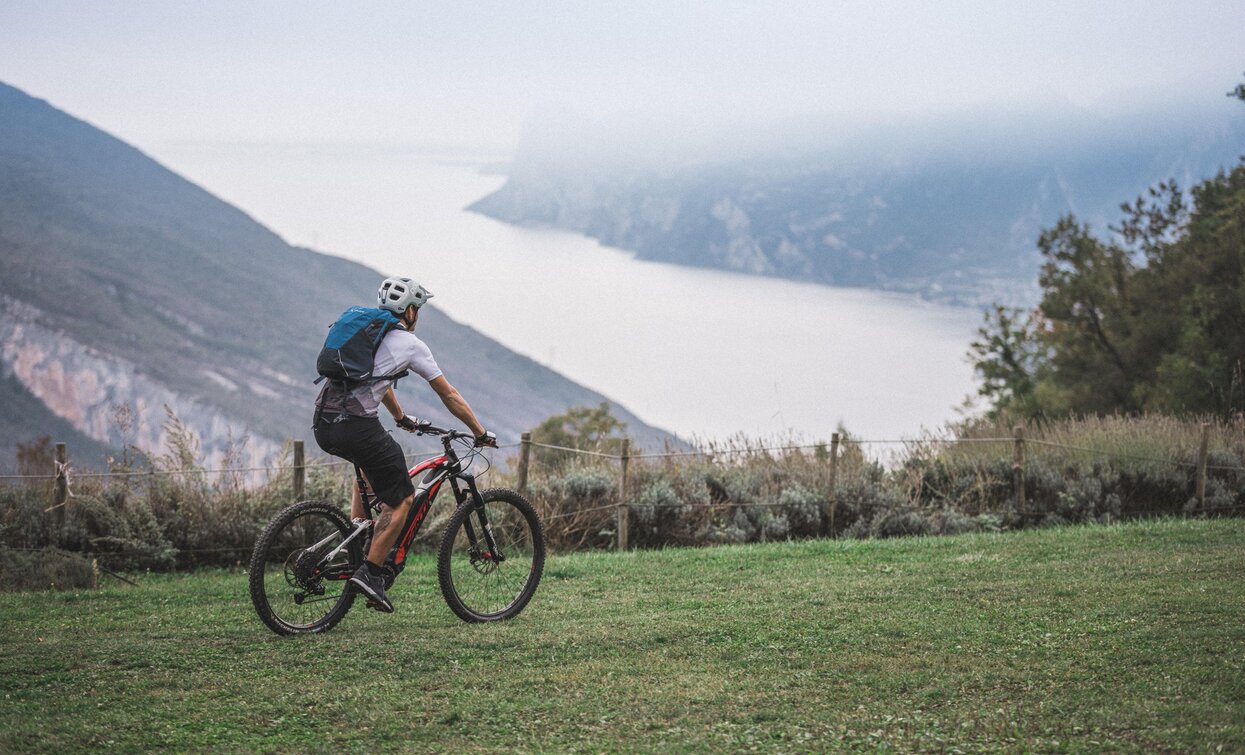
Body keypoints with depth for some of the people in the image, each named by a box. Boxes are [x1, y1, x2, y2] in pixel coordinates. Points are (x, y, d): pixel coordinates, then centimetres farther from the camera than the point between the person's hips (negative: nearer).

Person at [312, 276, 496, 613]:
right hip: (357, 425, -8)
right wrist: (481, 433, 20)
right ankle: (369, 573, -5)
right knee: (402, 498, 4)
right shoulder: (410, 344, 5)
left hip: (323, 427, 8)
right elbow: (449, 396, 11)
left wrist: (402, 418, 56)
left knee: (370, 462, 38)